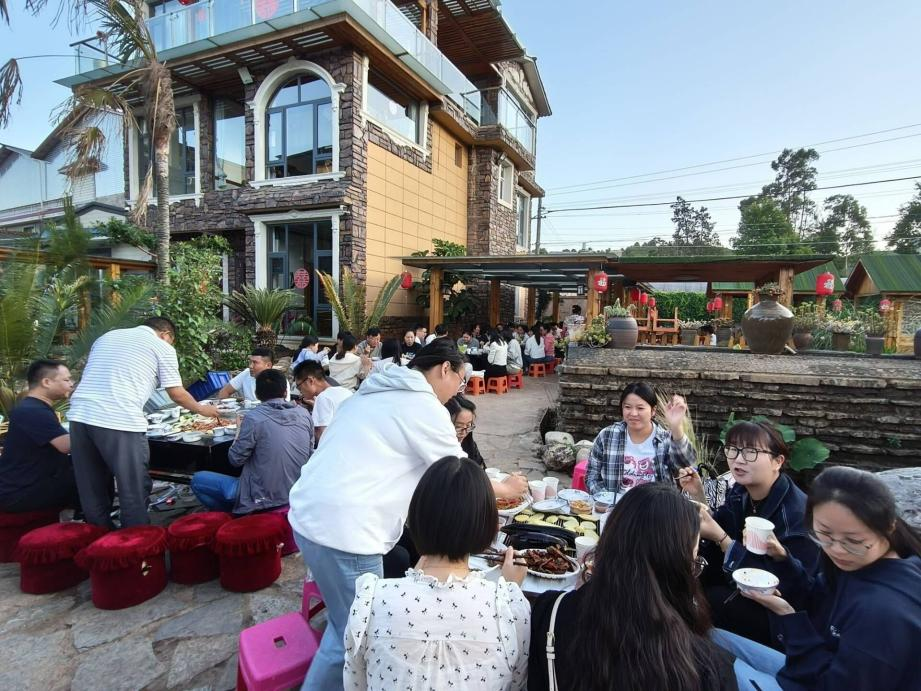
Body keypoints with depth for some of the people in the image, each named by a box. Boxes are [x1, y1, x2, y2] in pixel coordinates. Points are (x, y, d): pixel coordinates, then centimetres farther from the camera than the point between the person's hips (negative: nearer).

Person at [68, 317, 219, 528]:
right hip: (120, 421, -7)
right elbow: (177, 394, 9)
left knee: (93, 492, 17)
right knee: (134, 492, 6)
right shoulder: (163, 347, 7)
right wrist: (202, 409, 26)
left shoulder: (107, 336, 26)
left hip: (80, 415, 7)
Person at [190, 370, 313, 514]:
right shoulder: (304, 414, -3)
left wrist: (241, 431, 8)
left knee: (198, 479, 10)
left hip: (264, 500, -6)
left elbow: (235, 459, -7)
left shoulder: (254, 418, -16)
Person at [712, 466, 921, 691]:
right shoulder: (856, 565, -8)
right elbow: (812, 605, 8)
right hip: (816, 670, 7)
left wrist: (787, 615, -22)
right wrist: (783, 560, -7)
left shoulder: (884, 611, -32)